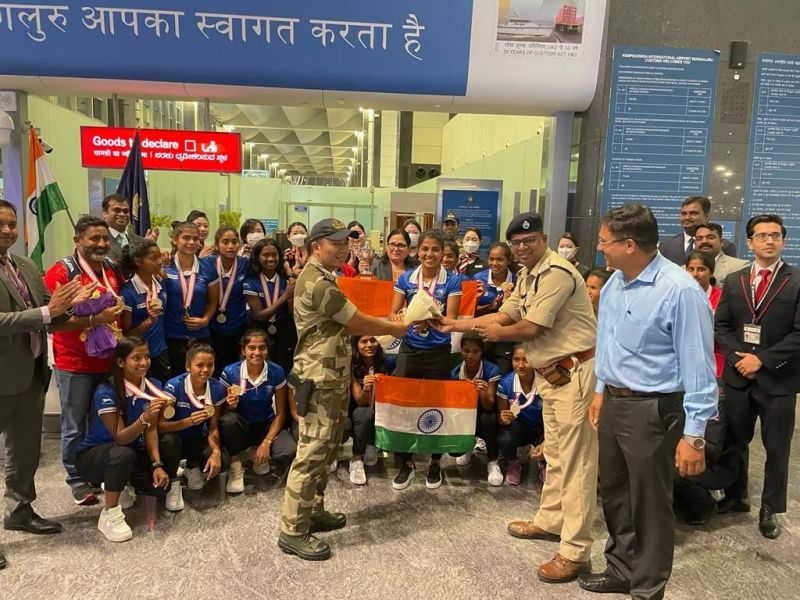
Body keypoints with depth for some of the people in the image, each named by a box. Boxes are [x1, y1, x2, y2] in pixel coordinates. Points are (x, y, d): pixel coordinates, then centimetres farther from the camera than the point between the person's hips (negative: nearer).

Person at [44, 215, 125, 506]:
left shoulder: (113, 268, 6)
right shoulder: (61, 272, -14)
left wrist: (122, 308, 3)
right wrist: (94, 320, -27)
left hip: (110, 360, 6)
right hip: (75, 364, -6)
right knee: (75, 427, 6)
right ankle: (77, 480, 22)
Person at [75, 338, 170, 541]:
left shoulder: (153, 387, -10)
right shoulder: (106, 392, -25)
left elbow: (151, 431, -10)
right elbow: (120, 437, -30)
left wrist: (157, 464, -23)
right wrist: (145, 418, -48)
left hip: (132, 452, 5)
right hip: (93, 454, -5)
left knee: (159, 483, -18)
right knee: (124, 454, -38)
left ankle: (116, 485, 16)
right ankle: (109, 516, -18)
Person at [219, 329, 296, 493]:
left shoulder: (276, 372, -14)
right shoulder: (230, 372, -16)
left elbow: (280, 413, -8)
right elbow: (223, 411, -7)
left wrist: (266, 442, -18)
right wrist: (230, 406, -31)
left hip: (266, 424, 1)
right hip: (241, 426, 0)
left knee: (289, 451, -28)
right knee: (228, 420, -36)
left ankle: (260, 454, 8)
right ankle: (235, 466, -10)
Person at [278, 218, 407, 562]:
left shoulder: (321, 279, 16)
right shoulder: (318, 283, -19)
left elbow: (349, 323, 18)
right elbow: (358, 324, -14)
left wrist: (386, 322, 8)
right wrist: (396, 329, 1)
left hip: (332, 379, 11)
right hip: (319, 381, -11)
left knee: (326, 450, 18)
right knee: (312, 453, -5)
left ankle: (314, 511, 31)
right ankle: (293, 531, 5)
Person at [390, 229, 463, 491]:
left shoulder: (452, 281, -6)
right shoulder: (405, 279, -1)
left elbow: (451, 320, -12)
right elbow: (393, 313, -2)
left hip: (439, 352, -1)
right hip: (409, 349, 2)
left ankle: (435, 464, 27)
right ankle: (406, 463, 20)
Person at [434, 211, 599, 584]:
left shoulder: (557, 272, -20)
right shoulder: (527, 276, 13)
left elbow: (531, 327, -21)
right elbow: (505, 315, 15)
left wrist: (498, 334, -1)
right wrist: (457, 325, 9)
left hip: (574, 371, -10)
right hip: (551, 371, 10)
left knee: (575, 459, -5)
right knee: (554, 451, 20)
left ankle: (575, 551, 3)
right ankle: (550, 521, 36)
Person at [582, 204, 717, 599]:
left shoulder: (680, 291, -22)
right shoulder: (614, 283, 2)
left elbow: (698, 366, -20)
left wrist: (694, 434, -19)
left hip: (652, 410, -7)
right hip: (614, 403, 8)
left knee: (649, 504, 10)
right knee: (614, 493, 21)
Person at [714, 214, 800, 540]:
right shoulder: (733, 281, 8)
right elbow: (721, 326, 6)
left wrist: (762, 359, -16)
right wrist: (737, 357, -9)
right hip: (738, 376, 3)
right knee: (735, 441, 14)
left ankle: (771, 509, 24)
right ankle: (736, 496, 32)